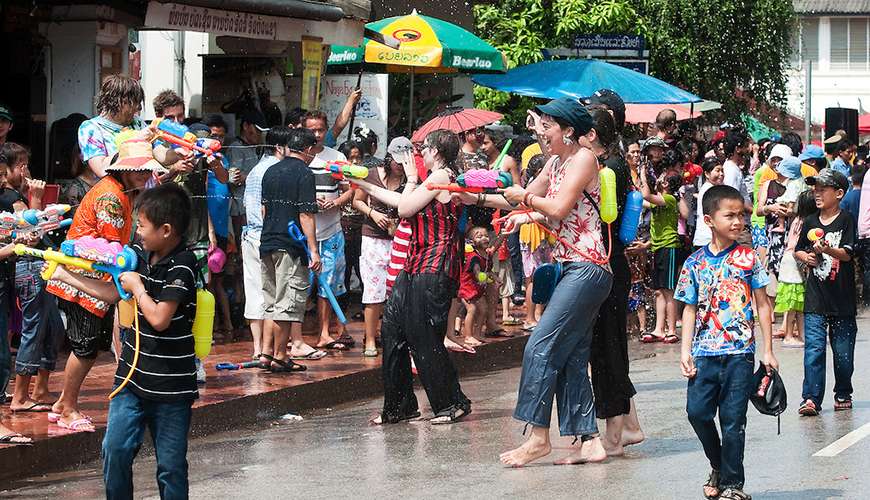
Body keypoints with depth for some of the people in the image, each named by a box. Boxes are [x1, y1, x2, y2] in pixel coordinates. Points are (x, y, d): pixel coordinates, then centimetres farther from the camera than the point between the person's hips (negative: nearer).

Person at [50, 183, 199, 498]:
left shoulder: (182, 266, -17)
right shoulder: (139, 255, 6)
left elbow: (159, 319, -24)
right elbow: (112, 293, 19)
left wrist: (137, 287, -9)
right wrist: (65, 276, 18)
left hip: (170, 388, -7)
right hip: (132, 377, 7)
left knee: (170, 466, 2)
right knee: (115, 450, 2)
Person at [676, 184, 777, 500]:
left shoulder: (748, 258, 2)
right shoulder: (695, 263, 5)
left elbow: (762, 305, 5)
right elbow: (690, 309, 9)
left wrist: (768, 351, 2)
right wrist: (686, 351, 1)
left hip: (739, 352, -2)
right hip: (704, 352, 2)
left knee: (733, 419, -1)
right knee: (697, 411, -6)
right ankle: (718, 465, 20)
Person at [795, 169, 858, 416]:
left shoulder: (846, 221, -5)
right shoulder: (810, 223, 7)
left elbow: (846, 254, -14)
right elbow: (798, 250, 19)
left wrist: (827, 249, -32)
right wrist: (806, 256, -3)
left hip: (842, 300, -2)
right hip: (815, 298, 2)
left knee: (843, 351, 7)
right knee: (813, 349, -6)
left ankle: (843, 394, 24)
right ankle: (811, 398, -8)